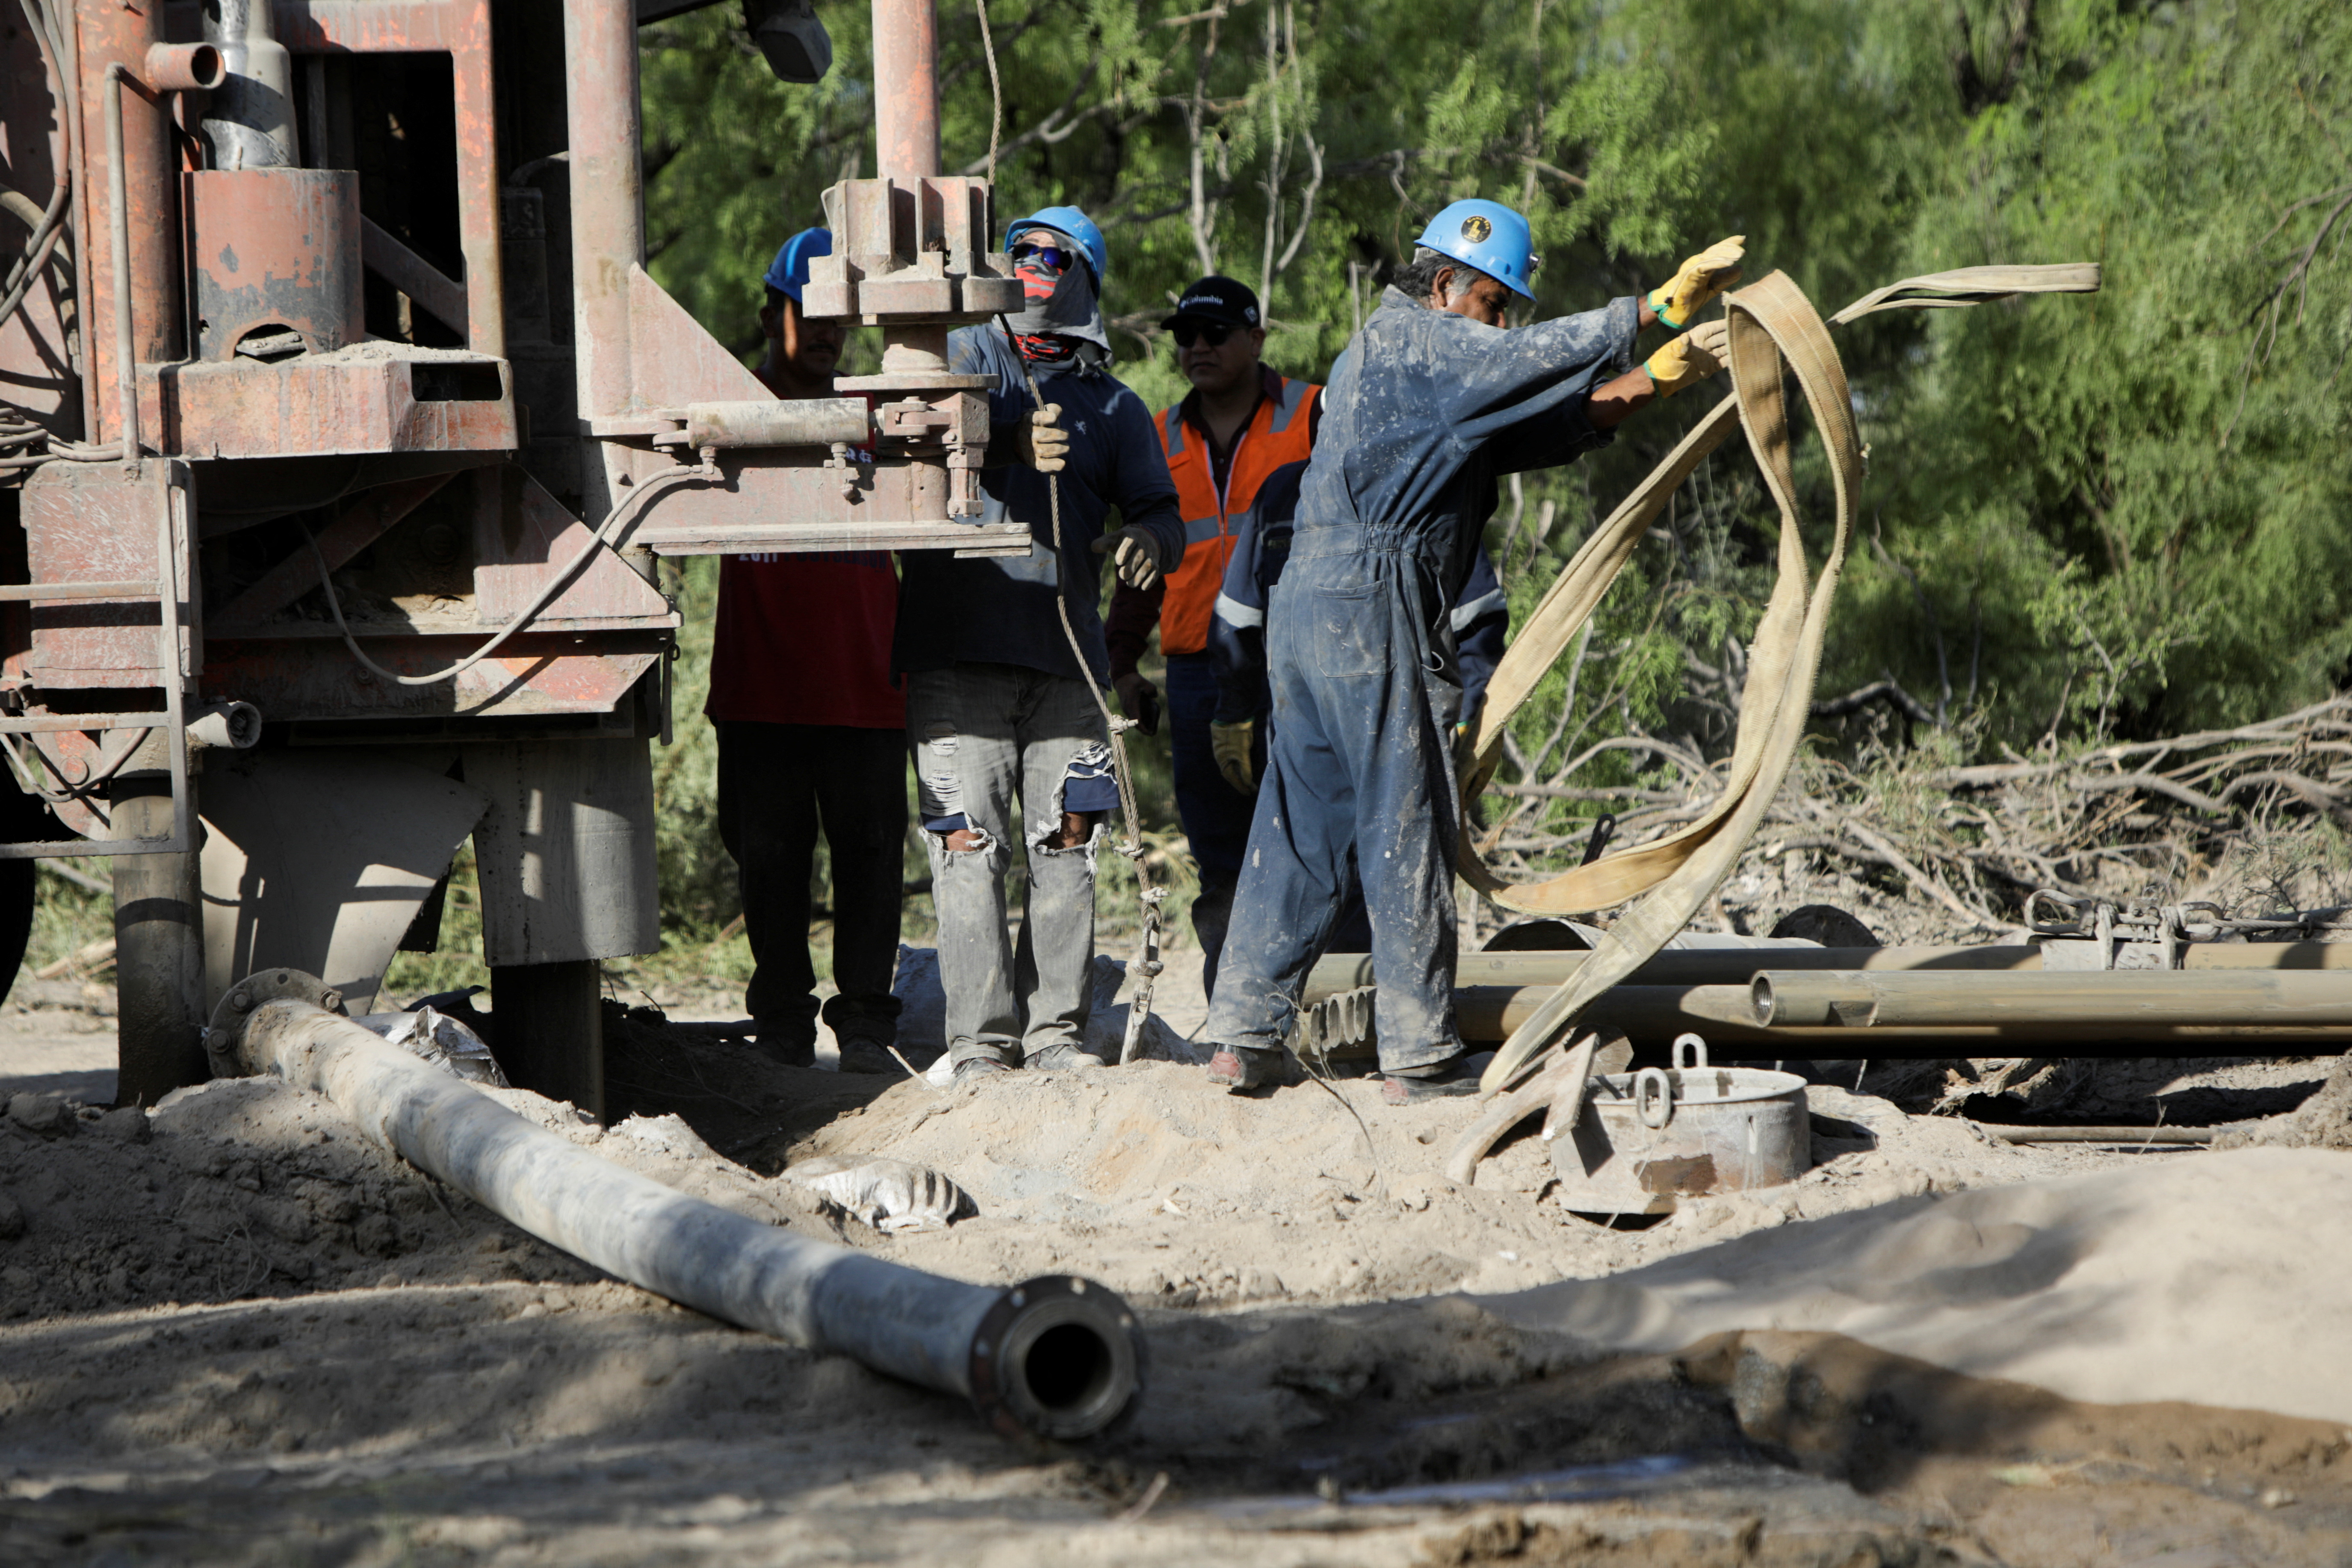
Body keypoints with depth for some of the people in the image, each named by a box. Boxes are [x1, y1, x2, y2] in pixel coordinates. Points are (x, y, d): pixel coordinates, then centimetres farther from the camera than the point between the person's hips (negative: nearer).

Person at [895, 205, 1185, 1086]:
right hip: (960, 648, -2)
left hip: (1066, 649, 2)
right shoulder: (965, 357, 12)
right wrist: (1007, 446, -20)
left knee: (1066, 845, 0)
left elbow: (1161, 513, 13)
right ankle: (982, 1044, -6)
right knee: (969, 846, -7)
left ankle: (1055, 1031, 8)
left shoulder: (1113, 406, 17)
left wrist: (1149, 540, -12)